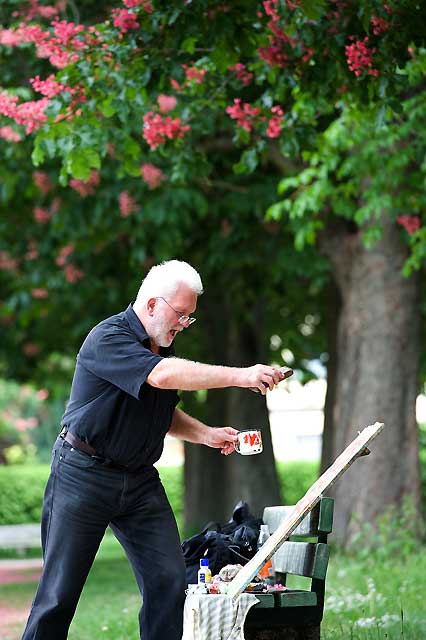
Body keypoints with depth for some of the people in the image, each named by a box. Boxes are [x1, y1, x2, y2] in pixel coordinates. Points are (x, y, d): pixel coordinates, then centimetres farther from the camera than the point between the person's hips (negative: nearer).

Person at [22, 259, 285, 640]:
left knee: (169, 580, -3)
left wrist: (206, 434, 7)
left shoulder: (163, 347, 12)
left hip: (140, 479, 8)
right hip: (85, 476, -7)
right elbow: (163, 376, -34)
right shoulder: (109, 339, -17)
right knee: (60, 590, -3)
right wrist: (239, 376, -35)